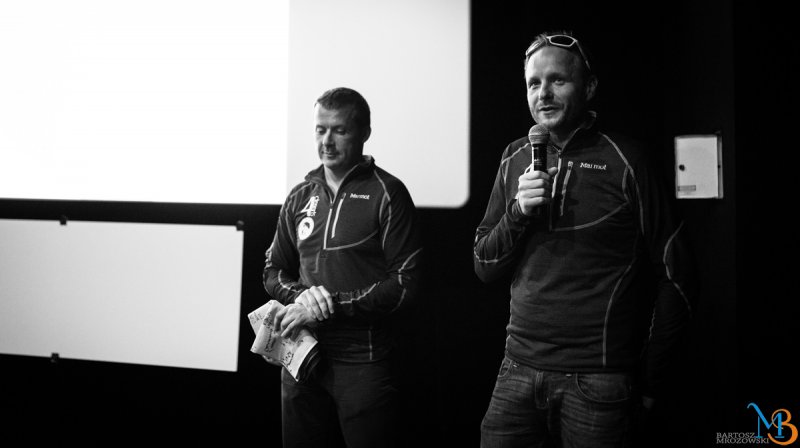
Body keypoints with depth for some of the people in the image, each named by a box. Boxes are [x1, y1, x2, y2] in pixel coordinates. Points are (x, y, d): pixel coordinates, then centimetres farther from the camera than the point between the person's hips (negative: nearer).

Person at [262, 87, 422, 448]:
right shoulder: (300, 197, 10)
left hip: (363, 362, -5)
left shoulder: (387, 194, -6)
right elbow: (273, 272, 15)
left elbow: (405, 283, -10)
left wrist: (333, 304, -17)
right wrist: (301, 295, -8)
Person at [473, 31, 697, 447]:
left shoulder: (624, 161, -6)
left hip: (598, 381, -3)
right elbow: (484, 267, 8)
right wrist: (518, 211, -10)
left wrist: (648, 381, 0)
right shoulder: (516, 160, 6)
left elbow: (675, 279, -3)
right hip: (519, 370, 4)